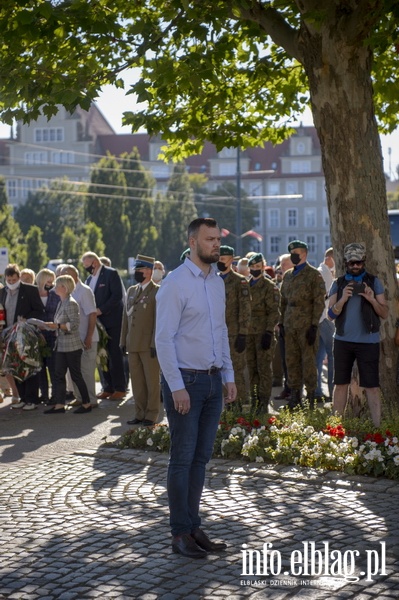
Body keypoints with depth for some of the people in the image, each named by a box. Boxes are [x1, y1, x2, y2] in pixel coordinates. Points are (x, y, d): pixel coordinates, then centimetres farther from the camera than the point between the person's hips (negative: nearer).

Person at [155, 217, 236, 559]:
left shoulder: (217, 282, 11)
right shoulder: (175, 284, -12)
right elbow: (163, 339, -15)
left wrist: (229, 376, 13)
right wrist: (177, 386, -18)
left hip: (214, 380, 7)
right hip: (185, 380, -7)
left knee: (201, 458, 12)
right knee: (183, 459, 0)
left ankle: (194, 527, 21)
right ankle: (181, 534, 9)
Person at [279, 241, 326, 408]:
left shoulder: (314, 275, -4)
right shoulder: (288, 275, 16)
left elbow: (319, 302, -8)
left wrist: (314, 325, -13)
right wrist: (282, 322, 13)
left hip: (306, 325, -6)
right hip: (290, 326, 6)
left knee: (308, 361, -2)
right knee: (291, 361, 9)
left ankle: (310, 396, 5)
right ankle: (295, 394, 17)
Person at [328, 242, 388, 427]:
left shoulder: (373, 282, 4)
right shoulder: (338, 284, 8)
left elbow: (384, 313, 2)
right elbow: (331, 314, 1)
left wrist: (372, 300, -17)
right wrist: (343, 299, -16)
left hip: (368, 341, -2)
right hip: (343, 341, 2)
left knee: (371, 386, -3)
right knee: (340, 384, 7)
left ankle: (377, 426, -1)